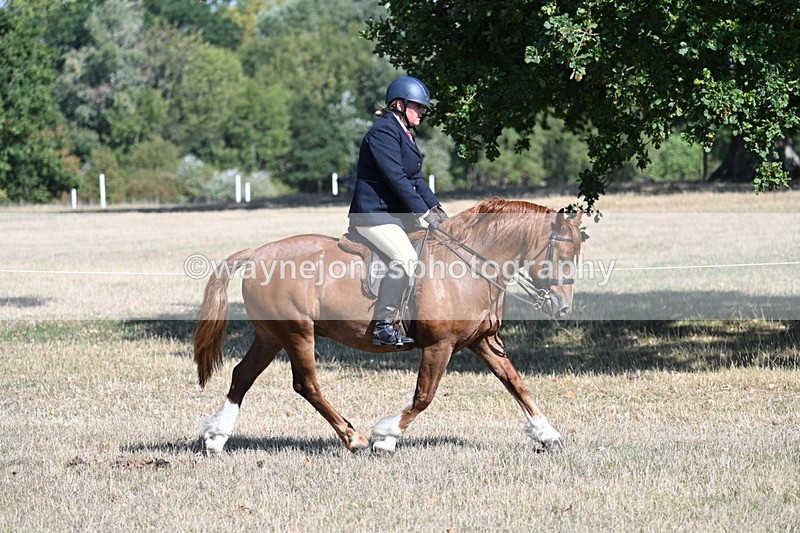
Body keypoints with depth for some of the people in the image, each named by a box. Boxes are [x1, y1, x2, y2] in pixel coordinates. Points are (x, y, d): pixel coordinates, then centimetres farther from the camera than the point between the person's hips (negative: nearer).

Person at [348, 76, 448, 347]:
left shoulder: (404, 133, 18)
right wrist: (422, 212, -23)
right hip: (372, 213, -11)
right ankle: (382, 327, -22)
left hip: (396, 214, 11)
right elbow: (396, 177, -21)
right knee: (406, 258, -28)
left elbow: (416, 178, 16)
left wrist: (434, 207, 1)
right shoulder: (383, 131, -13)